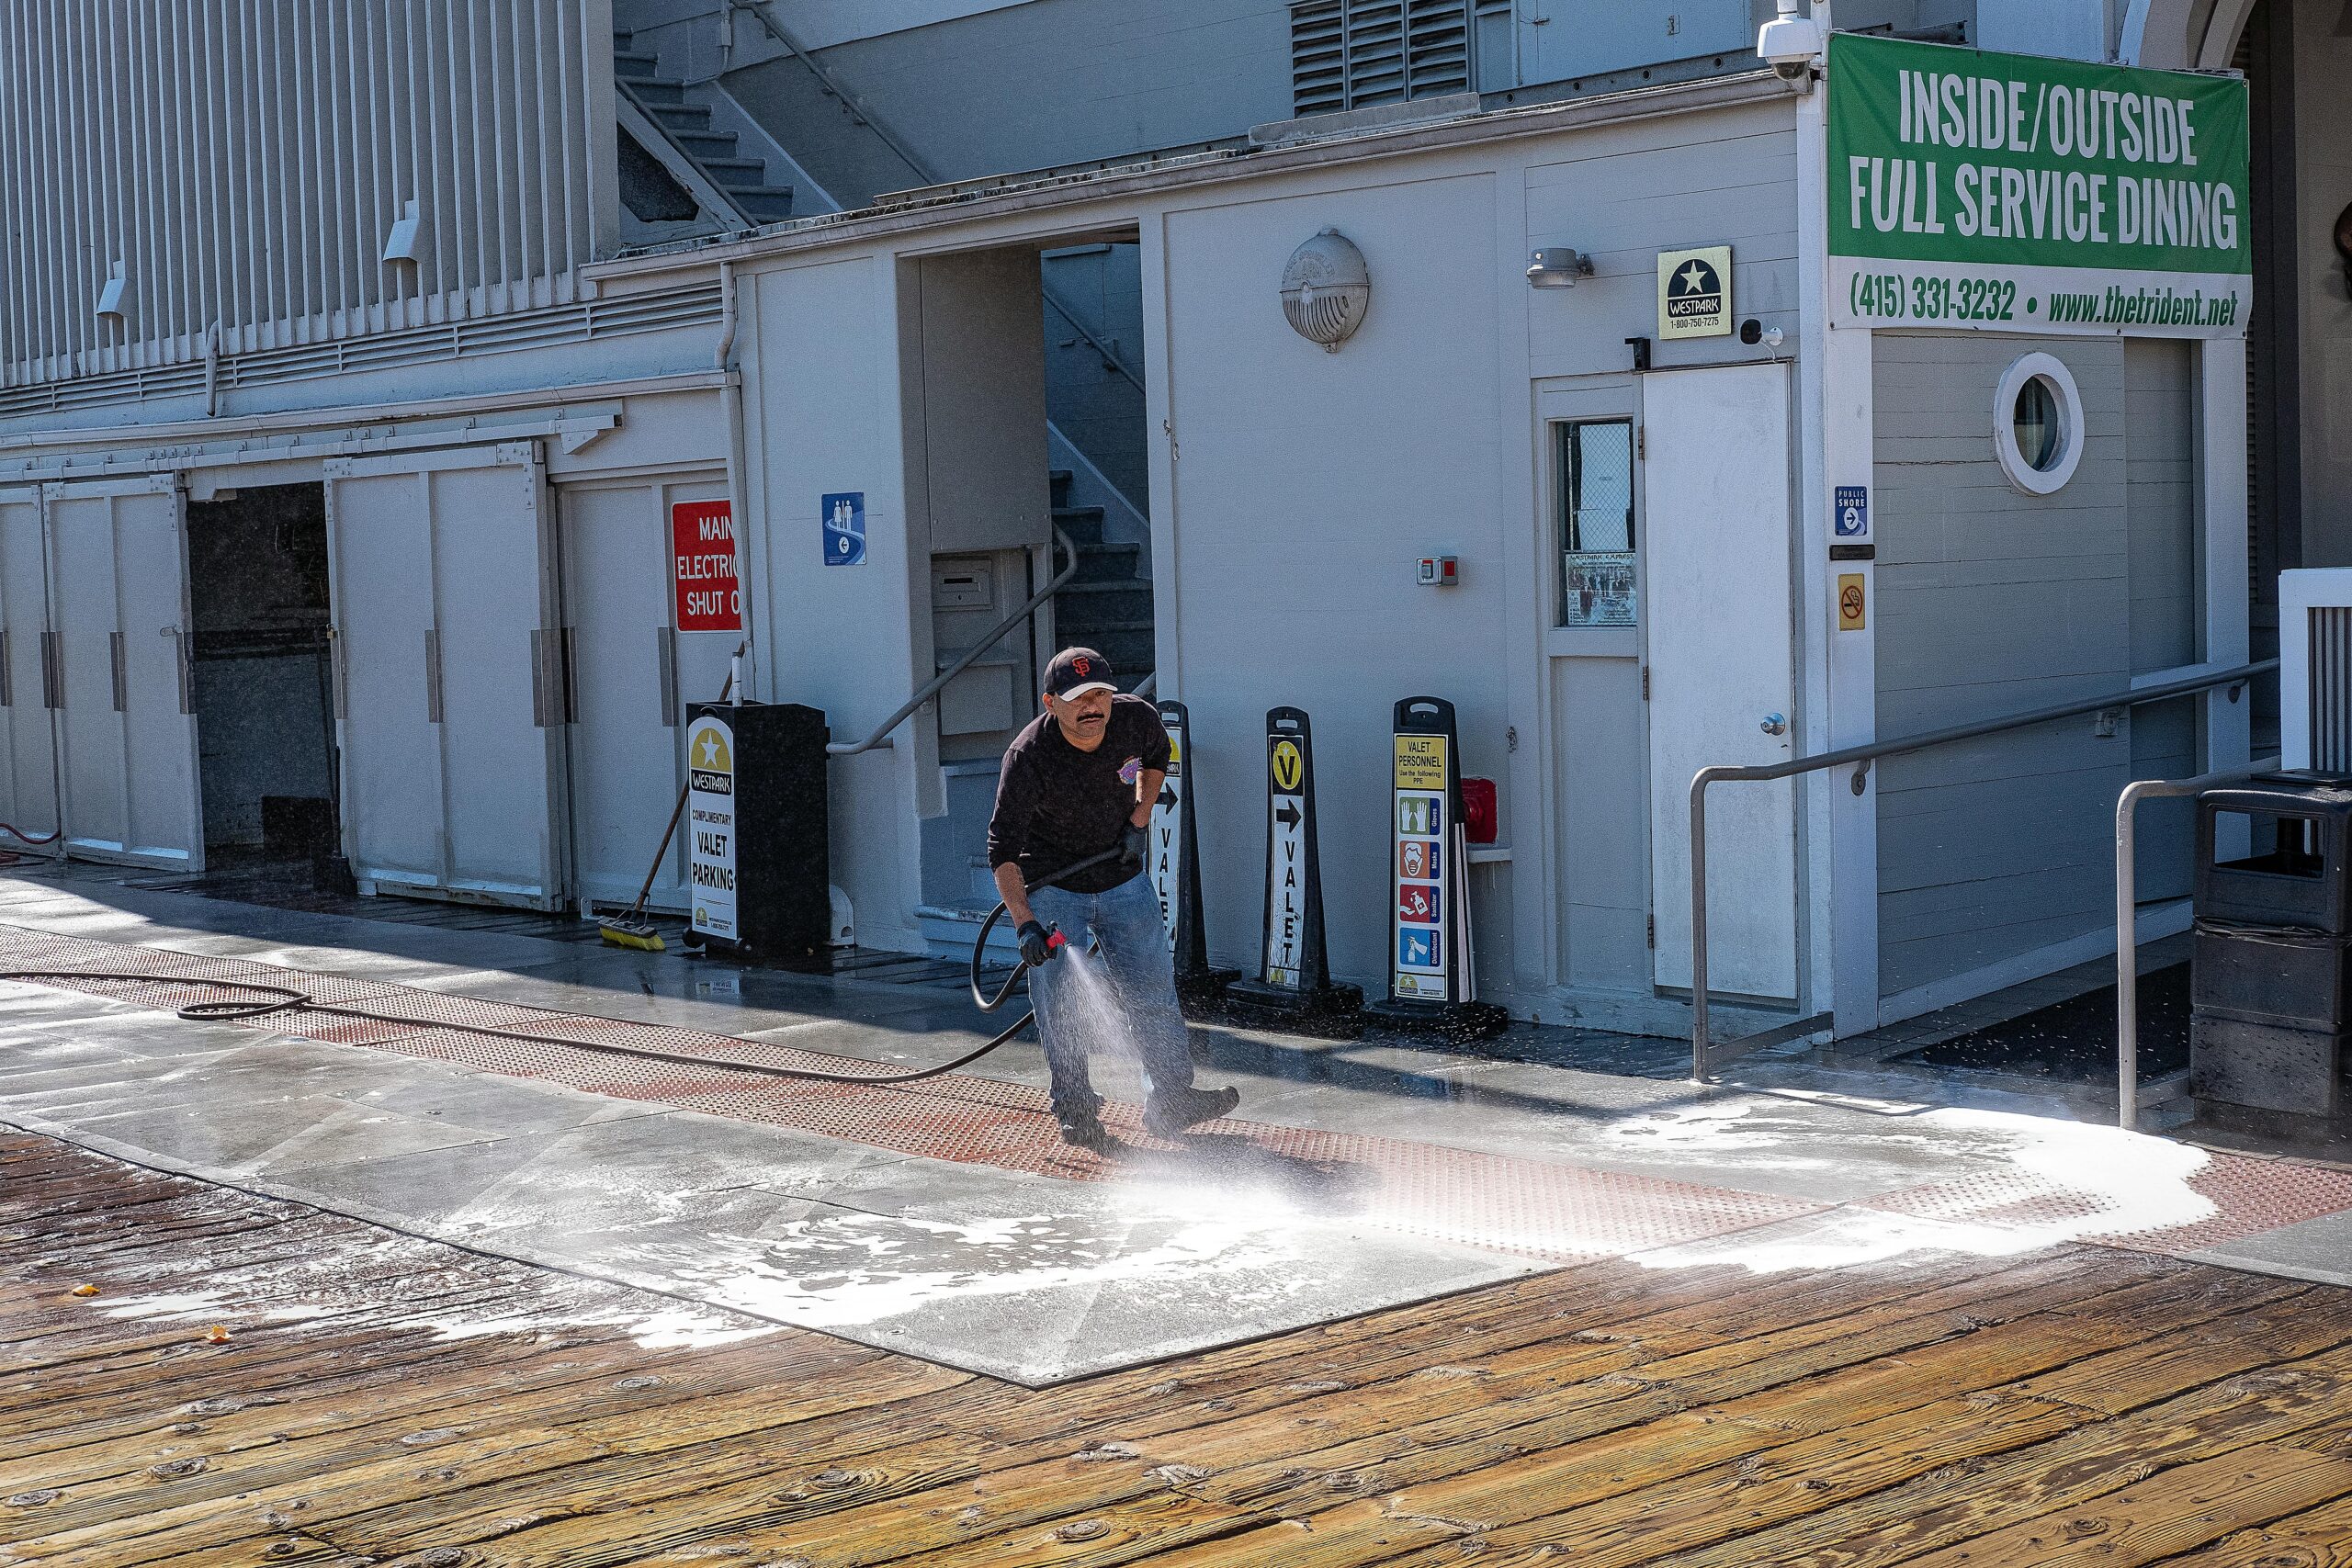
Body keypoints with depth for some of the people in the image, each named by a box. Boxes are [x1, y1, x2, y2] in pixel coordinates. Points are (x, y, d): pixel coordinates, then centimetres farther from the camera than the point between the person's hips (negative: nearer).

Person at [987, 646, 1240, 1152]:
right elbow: (1003, 850, -26)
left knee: (1153, 988, 5)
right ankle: (1076, 1110, 11)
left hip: (1123, 878, 4)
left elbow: (1157, 756, 10)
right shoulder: (1028, 756, -28)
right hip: (1051, 886, -4)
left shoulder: (1138, 718, -17)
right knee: (1061, 1004, -2)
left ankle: (1170, 1100, 15)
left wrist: (1140, 817, -1)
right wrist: (1025, 924, -36)